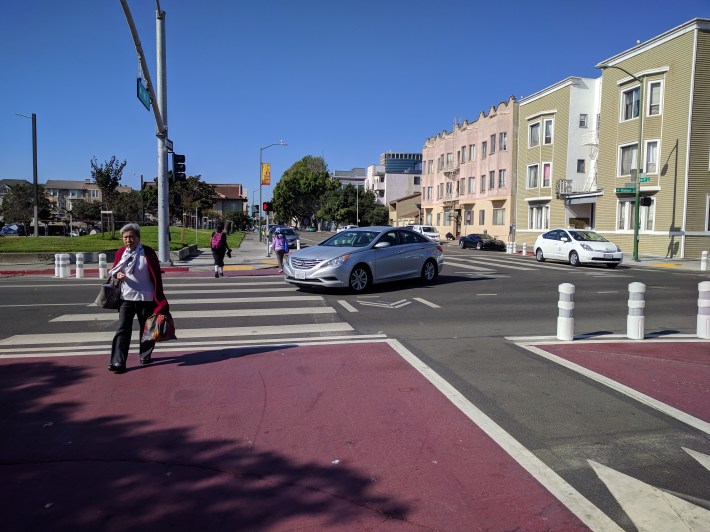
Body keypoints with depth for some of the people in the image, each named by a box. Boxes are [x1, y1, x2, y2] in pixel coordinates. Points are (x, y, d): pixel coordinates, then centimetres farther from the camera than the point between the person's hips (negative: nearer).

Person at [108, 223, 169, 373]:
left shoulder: (148, 253, -7)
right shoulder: (120, 253, 4)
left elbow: (156, 275, -7)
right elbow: (113, 270, 19)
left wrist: (159, 298, -9)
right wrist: (117, 274, -7)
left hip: (146, 298, -2)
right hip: (126, 297, 2)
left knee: (146, 328, 11)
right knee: (123, 329, -4)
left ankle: (145, 355, 29)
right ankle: (118, 362, -6)